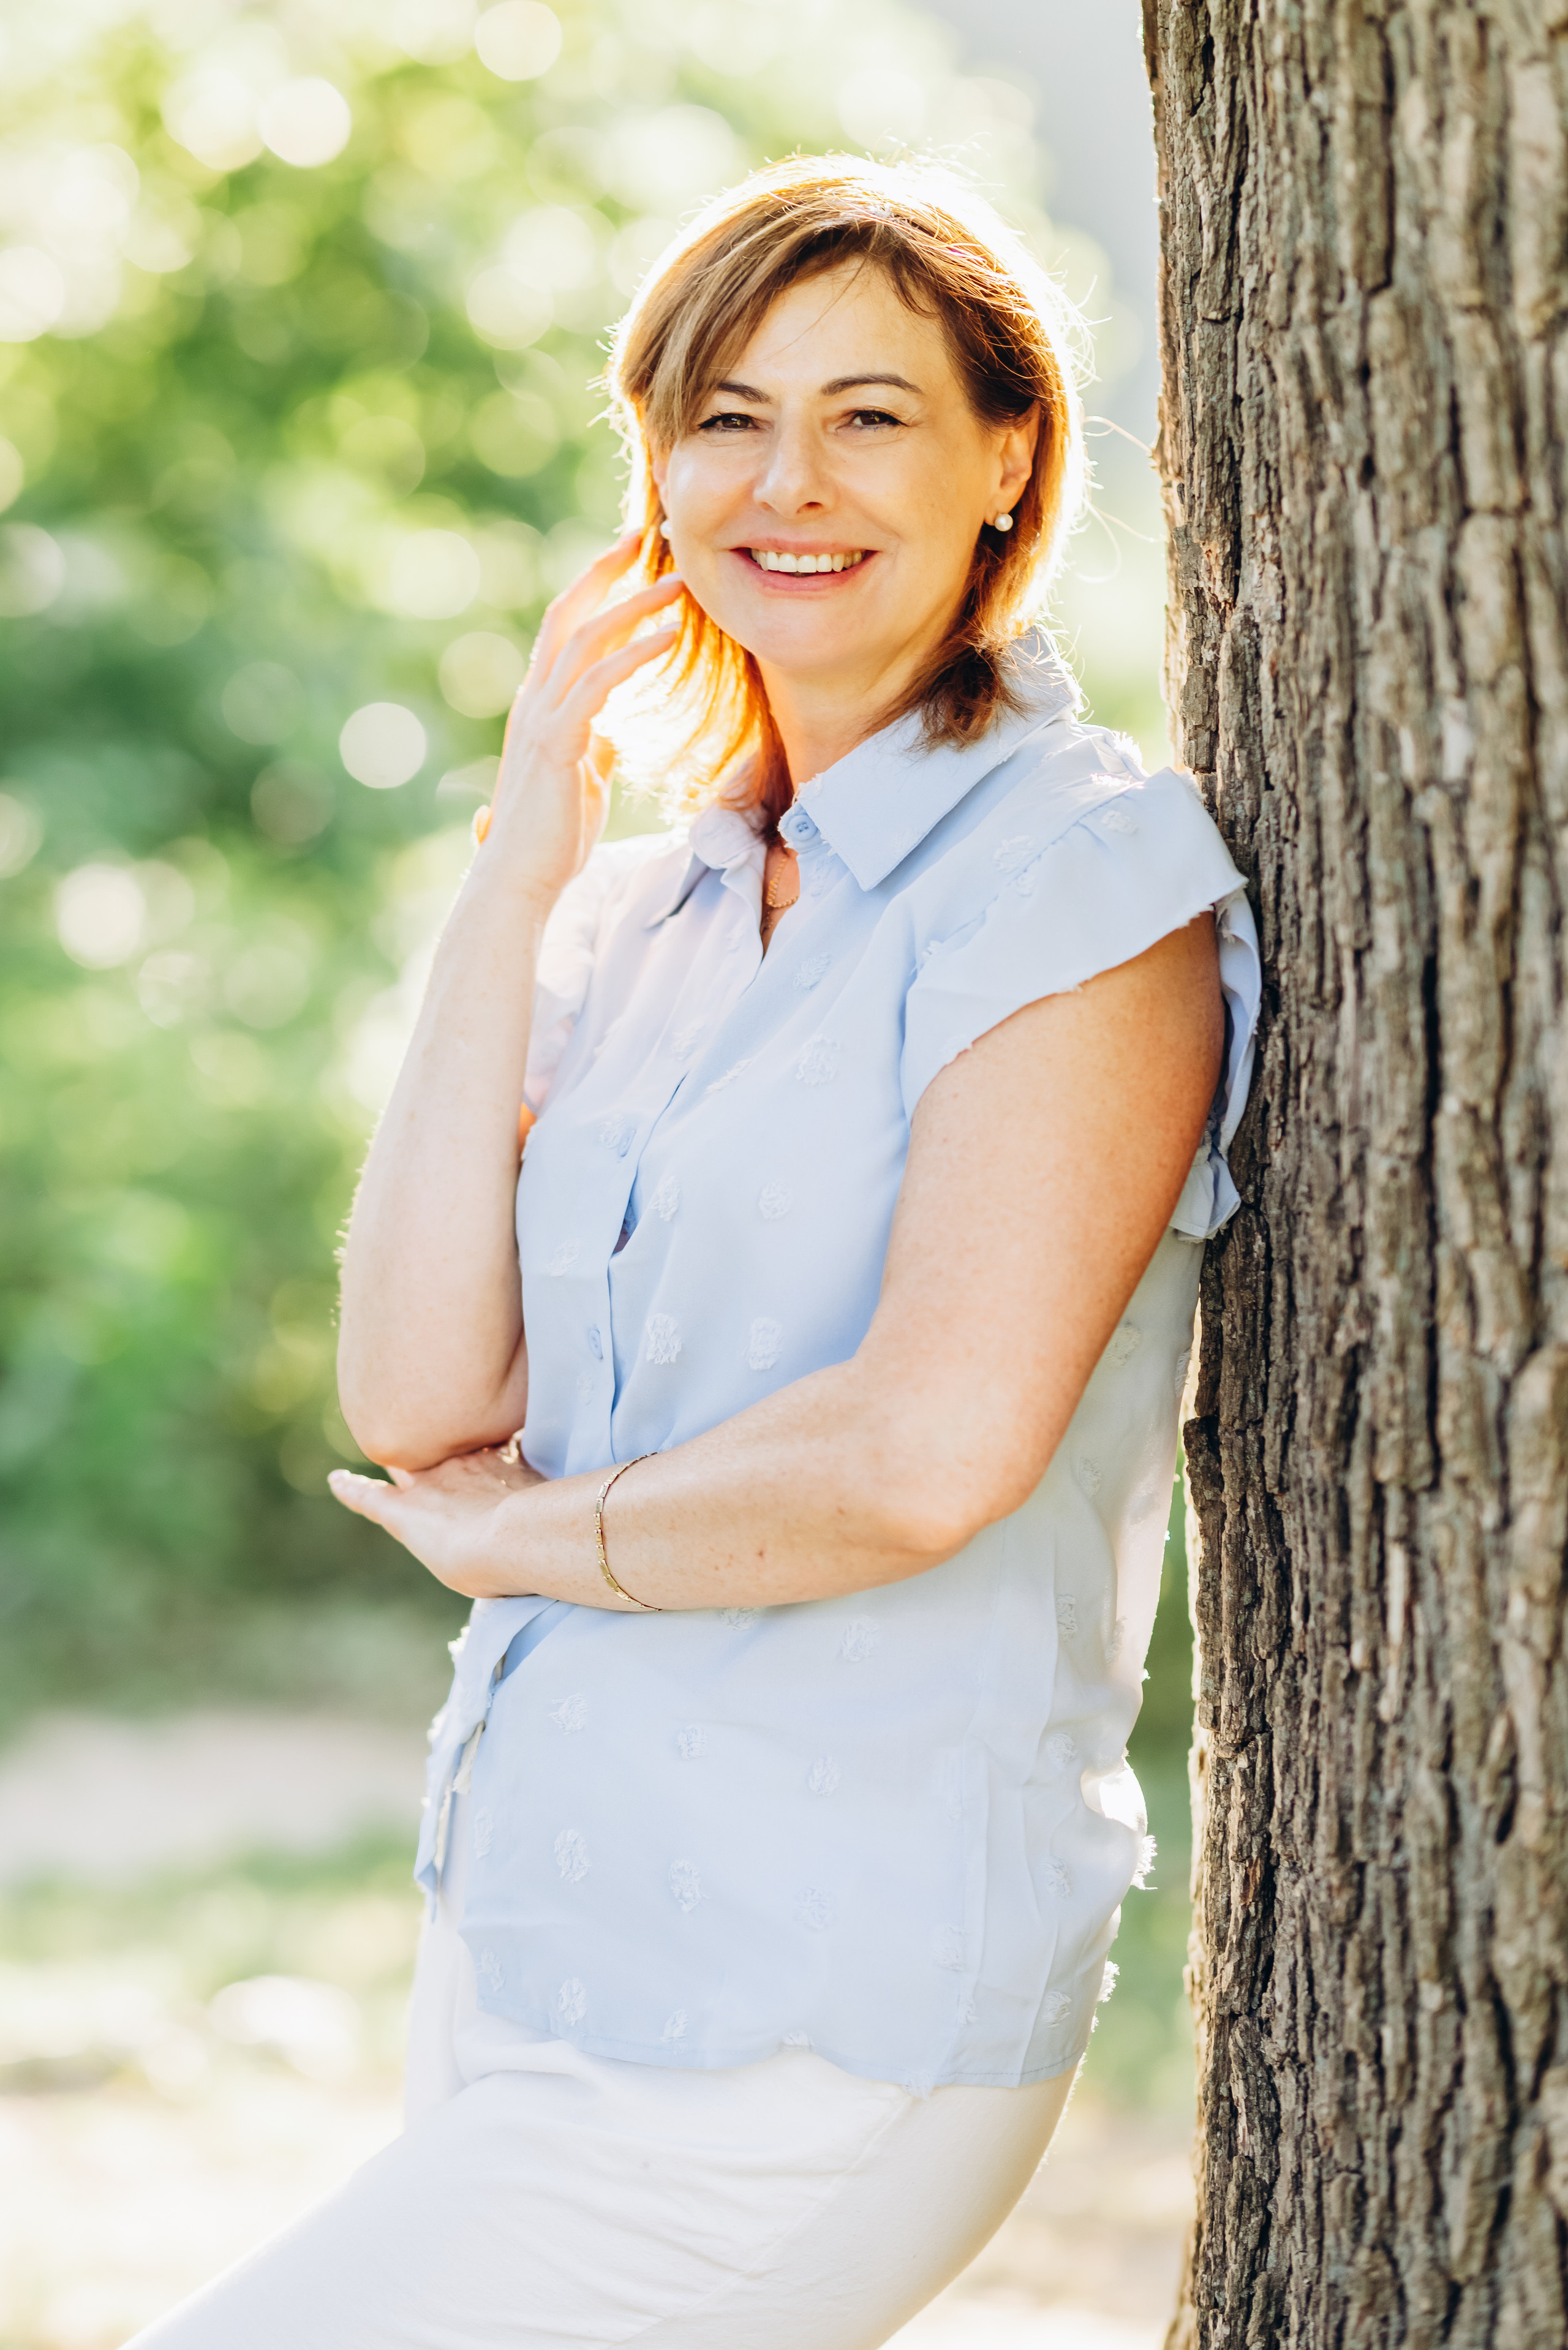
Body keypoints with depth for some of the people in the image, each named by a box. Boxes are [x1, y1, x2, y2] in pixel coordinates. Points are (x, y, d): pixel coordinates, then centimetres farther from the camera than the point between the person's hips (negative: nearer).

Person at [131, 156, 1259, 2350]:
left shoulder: (1086, 875, -10)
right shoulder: (643, 909, 11)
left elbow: (934, 1447, -22)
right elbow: (417, 1400, -2)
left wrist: (527, 1530, -6)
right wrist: (515, 878, -3)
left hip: (805, 2033, -8)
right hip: (536, 1931, 8)